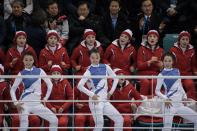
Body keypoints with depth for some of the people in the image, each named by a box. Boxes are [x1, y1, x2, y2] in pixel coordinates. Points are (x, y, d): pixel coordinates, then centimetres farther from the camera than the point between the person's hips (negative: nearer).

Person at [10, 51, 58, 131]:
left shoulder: (39, 71, 7)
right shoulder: (21, 74, 2)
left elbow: (49, 84, 13)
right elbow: (13, 89, 4)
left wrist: (46, 97, 6)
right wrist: (16, 102, -7)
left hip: (37, 103, 3)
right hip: (25, 102, -3)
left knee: (54, 120, -2)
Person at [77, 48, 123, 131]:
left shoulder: (105, 67, 9)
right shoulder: (89, 71, -5)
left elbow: (115, 78, 20)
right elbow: (80, 86, -13)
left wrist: (111, 92, 10)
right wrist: (91, 95, -17)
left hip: (105, 100, 6)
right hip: (96, 100, -6)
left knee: (119, 119, 4)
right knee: (99, 124, -17)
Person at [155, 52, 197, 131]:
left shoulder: (176, 71, 12)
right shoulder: (162, 75, -3)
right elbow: (157, 91, -3)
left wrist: (184, 97, 8)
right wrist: (165, 99, -16)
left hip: (180, 104, 6)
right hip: (170, 104, -6)